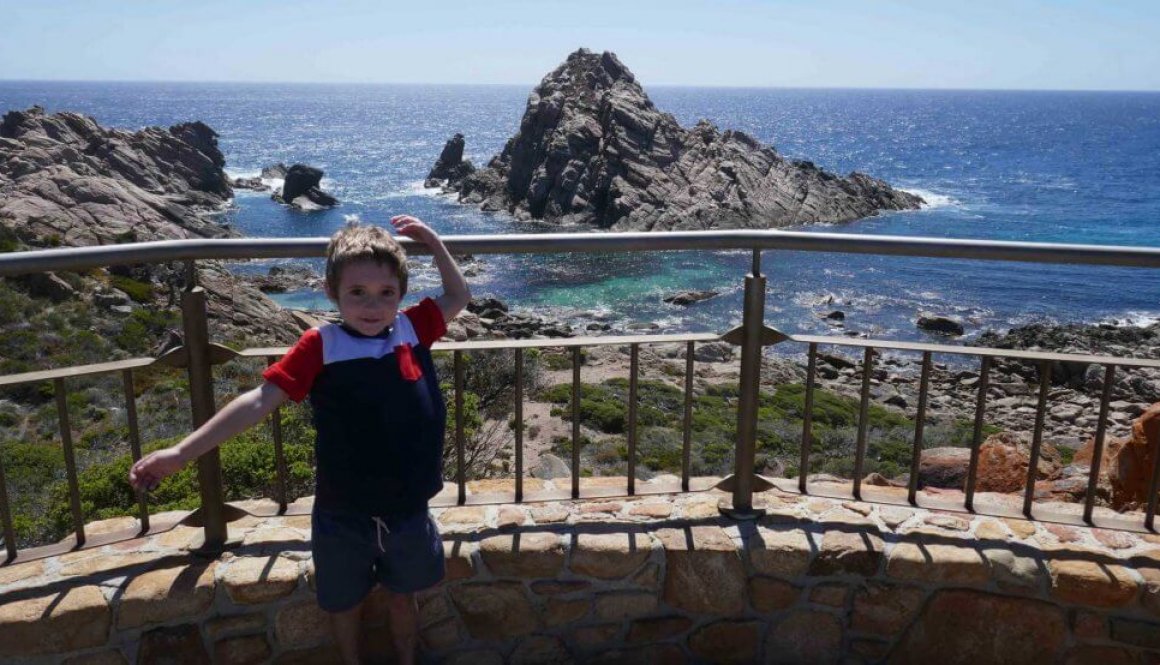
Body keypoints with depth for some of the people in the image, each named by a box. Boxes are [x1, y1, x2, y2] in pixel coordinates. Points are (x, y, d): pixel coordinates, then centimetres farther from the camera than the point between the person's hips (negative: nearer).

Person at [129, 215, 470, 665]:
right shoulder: (320, 346, -14)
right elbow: (259, 401, -16)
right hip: (342, 519, -2)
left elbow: (458, 297, 11)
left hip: (407, 514, 2)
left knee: (403, 596, 24)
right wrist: (181, 452, -21)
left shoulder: (413, 329, -5)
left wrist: (433, 242, 3)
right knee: (343, 604, 20)